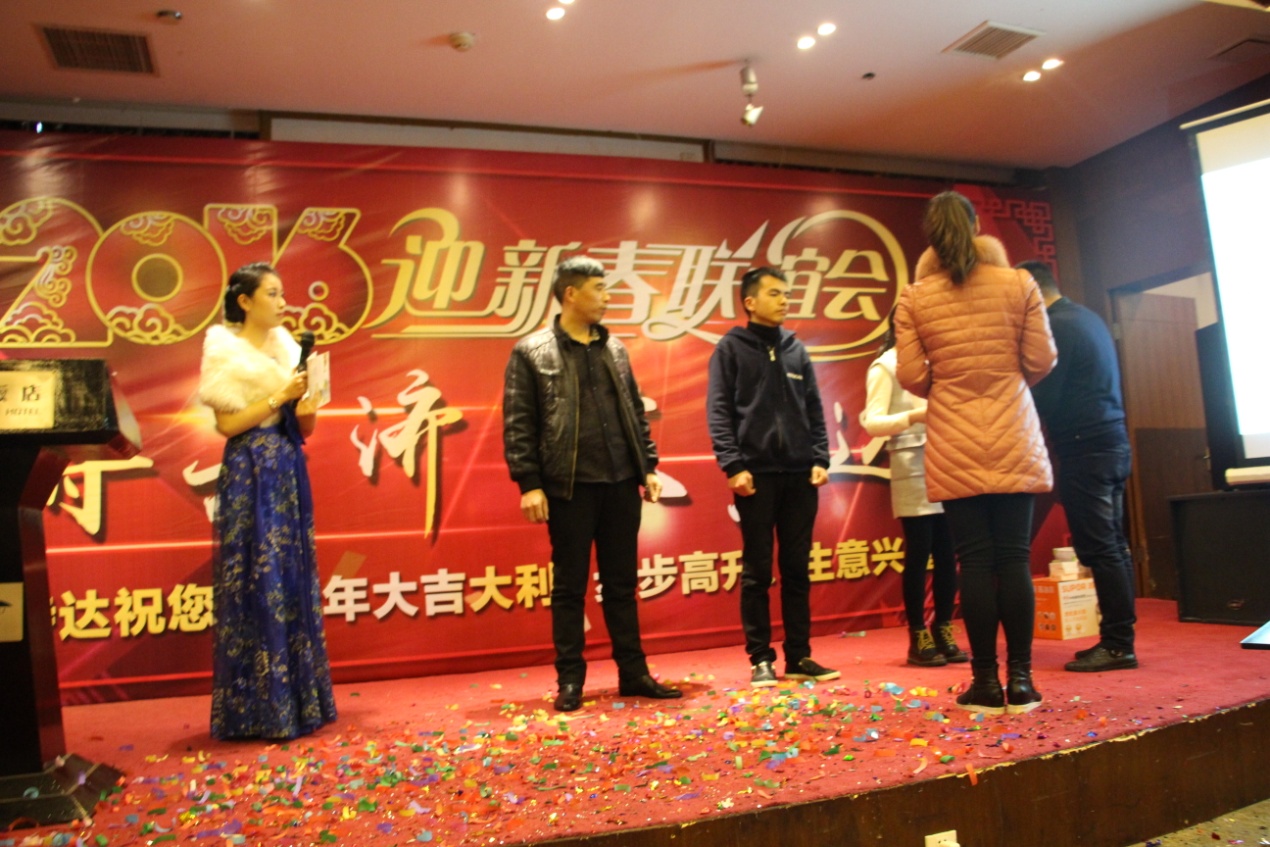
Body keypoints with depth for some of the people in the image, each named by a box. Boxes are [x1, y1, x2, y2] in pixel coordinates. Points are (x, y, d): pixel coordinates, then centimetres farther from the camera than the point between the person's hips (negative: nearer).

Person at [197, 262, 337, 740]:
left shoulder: (286, 346, 14)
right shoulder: (225, 350, -3)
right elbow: (227, 424, -11)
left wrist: (306, 410, -6)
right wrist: (280, 396, -15)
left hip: (289, 473, 6)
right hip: (249, 476, -6)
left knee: (294, 582, 8)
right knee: (255, 585, -4)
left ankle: (299, 698, 17)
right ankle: (257, 709, 5)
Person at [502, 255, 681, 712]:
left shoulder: (614, 349, 12)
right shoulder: (531, 352, -3)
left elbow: (636, 413, 16)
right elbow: (518, 425, -6)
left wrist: (648, 467, 10)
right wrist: (529, 484, -11)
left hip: (621, 484, 5)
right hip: (569, 487, -4)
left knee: (622, 583, 11)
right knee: (570, 586, 5)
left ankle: (633, 673, 20)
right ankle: (570, 680, 15)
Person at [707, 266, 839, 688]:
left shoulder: (796, 349, 15)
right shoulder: (731, 348, 2)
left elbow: (814, 410, 14)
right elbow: (719, 412, -4)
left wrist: (820, 459, 2)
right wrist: (733, 465, -14)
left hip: (800, 475, 4)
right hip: (756, 474, -4)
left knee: (797, 569, 8)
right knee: (757, 572, 1)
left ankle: (799, 656, 16)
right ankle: (761, 659, 9)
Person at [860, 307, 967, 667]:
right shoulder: (884, 366, -1)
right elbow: (871, 422, -9)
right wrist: (914, 416, -23)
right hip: (912, 469, -6)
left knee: (947, 553, 4)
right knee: (918, 554, -3)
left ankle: (943, 633, 13)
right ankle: (918, 639, 5)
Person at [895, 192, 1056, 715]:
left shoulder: (914, 299, -2)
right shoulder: (1019, 285, 0)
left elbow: (910, 377, -4)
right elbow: (1042, 360, 0)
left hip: (954, 447, -1)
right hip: (1014, 441, 1)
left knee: (975, 562, 3)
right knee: (1015, 558, 5)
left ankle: (987, 683, 7)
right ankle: (1021, 681, 9)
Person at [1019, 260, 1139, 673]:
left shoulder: (1058, 326, -13)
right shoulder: (1088, 317, 17)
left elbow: (1044, 398, -15)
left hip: (1085, 449, -10)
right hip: (1112, 441, 10)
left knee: (1099, 549, -6)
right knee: (1112, 545, 11)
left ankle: (1118, 644, -2)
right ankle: (1119, 639, 16)